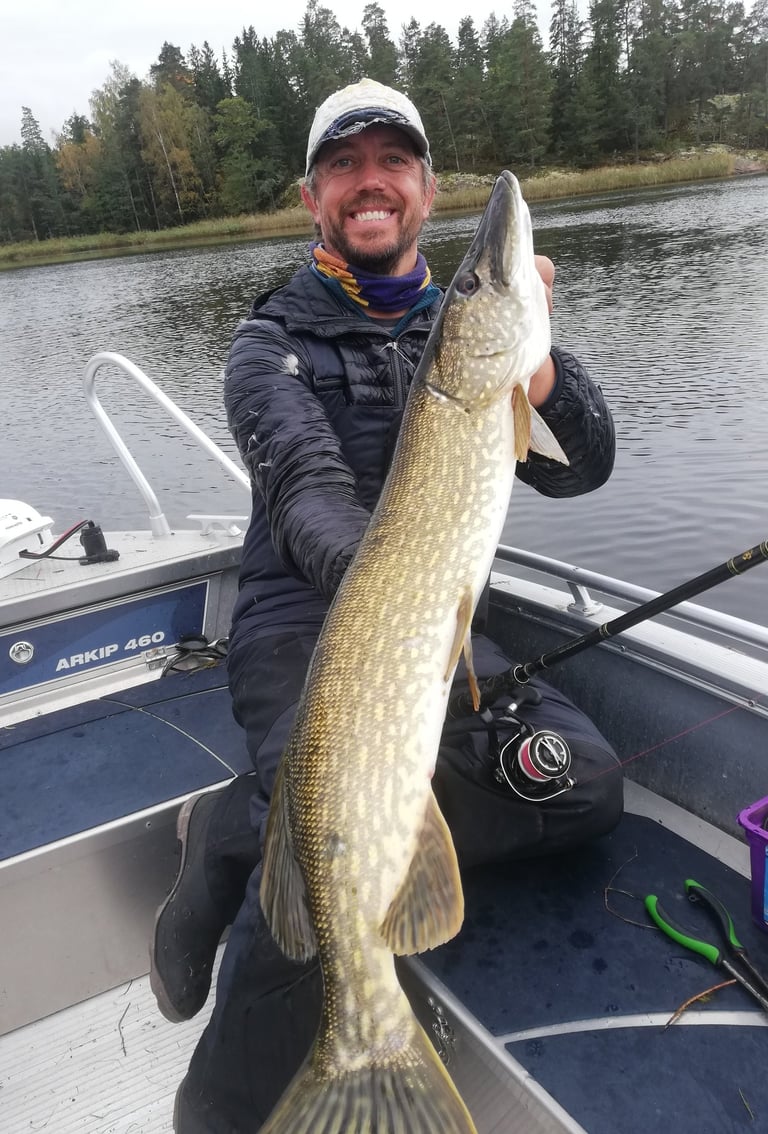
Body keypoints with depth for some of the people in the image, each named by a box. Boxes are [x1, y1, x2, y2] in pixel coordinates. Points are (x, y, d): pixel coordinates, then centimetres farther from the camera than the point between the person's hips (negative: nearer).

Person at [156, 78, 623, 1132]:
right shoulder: (273, 342, 0)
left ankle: (247, 827, -15)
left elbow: (581, 468, -1)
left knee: (586, 780, -21)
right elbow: (306, 481, -21)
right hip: (302, 614, -4)